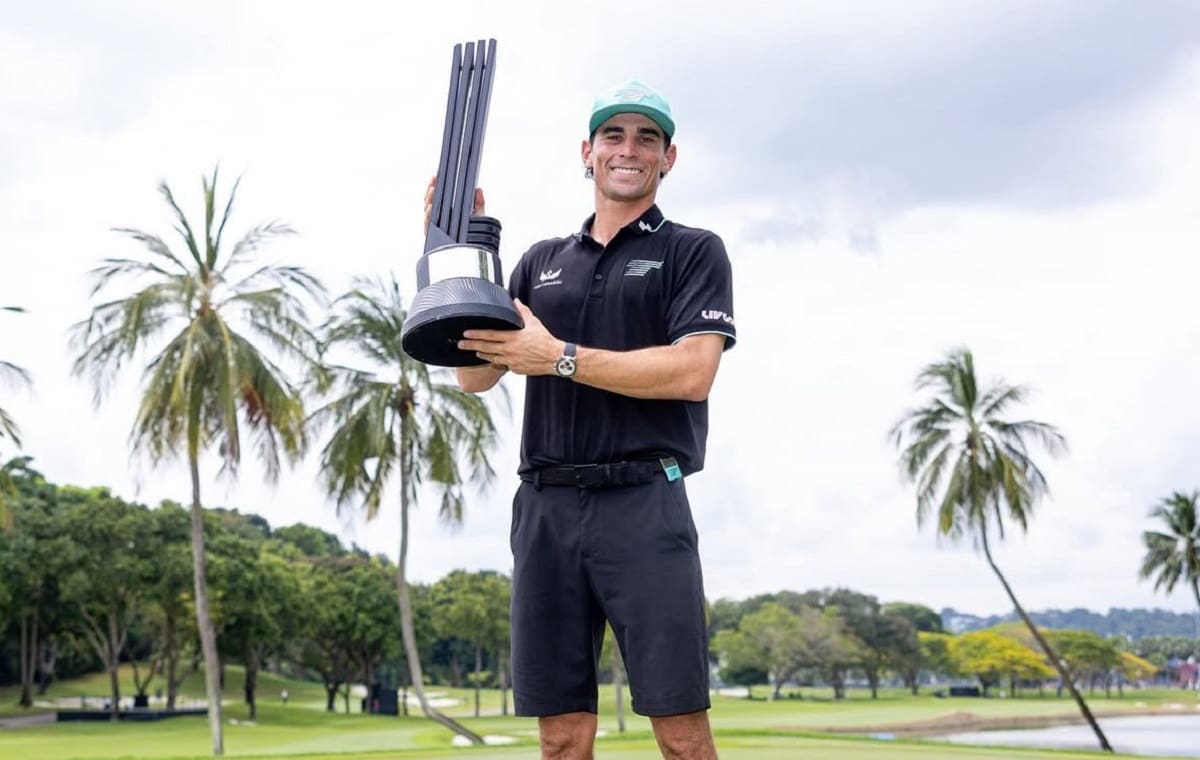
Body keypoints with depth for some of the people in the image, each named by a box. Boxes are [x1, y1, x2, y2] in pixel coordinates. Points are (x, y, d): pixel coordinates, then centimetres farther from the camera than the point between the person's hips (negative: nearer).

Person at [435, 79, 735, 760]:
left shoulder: (694, 251, 7)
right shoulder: (542, 262, 20)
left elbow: (692, 371, -9)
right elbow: (476, 375, 13)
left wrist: (559, 358, -12)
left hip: (644, 503, -4)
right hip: (545, 507, 4)